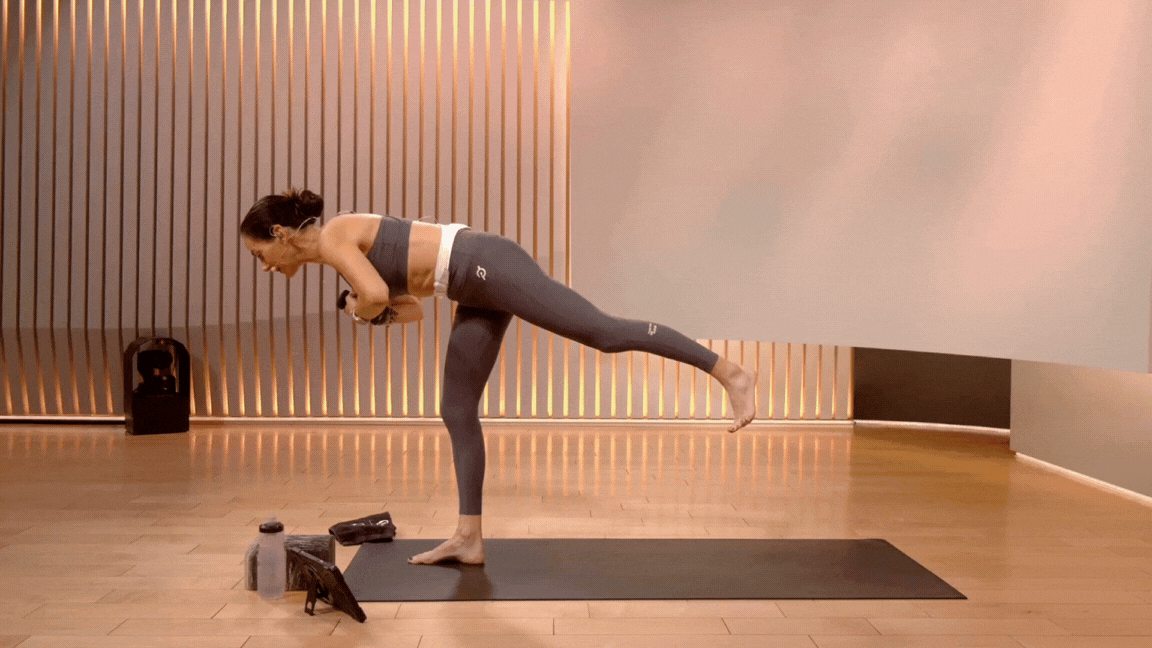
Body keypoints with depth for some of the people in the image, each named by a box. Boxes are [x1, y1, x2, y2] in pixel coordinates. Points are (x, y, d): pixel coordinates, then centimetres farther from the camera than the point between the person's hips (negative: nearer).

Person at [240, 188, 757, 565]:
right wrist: (372, 312, 10)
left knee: (605, 332, -14)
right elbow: (408, 308, 29)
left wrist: (361, 309, -3)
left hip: (488, 267, -10)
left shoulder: (334, 236, -8)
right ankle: (469, 537, 13)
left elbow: (378, 294, -25)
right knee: (458, 412, 8)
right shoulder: (346, 249, 21)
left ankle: (729, 372, -7)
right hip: (478, 290, 10)